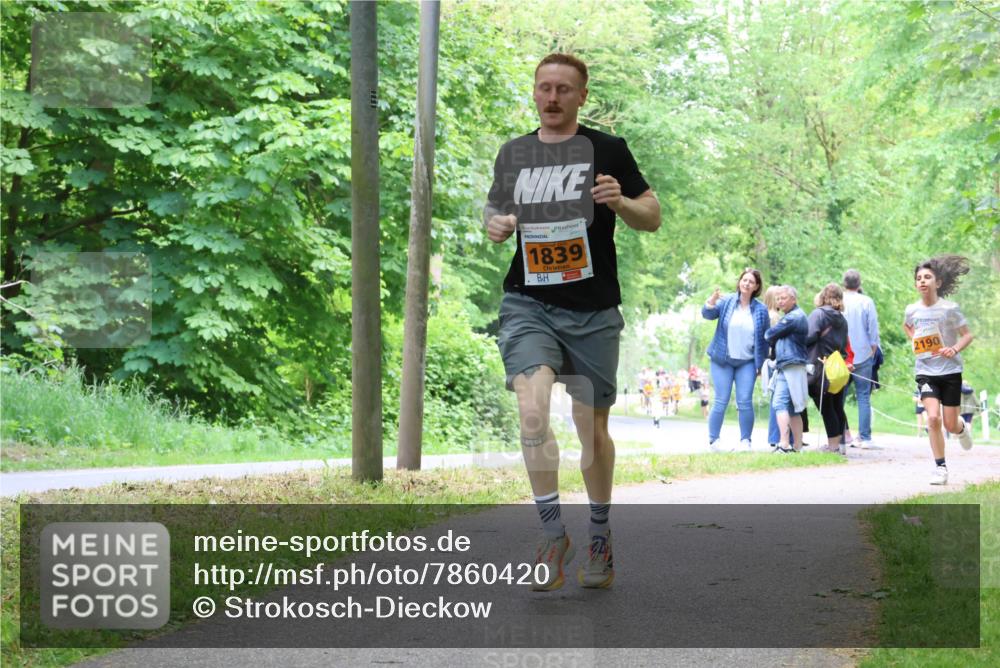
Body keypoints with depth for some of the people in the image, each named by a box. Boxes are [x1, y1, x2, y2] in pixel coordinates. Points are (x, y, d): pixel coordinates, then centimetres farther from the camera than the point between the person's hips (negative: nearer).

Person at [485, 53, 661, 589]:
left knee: (593, 427, 7)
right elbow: (495, 210, 25)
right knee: (532, 411, -20)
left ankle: (599, 540, 25)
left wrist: (620, 202, -16)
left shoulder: (606, 150, 2)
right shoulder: (513, 153, 12)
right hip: (527, 304, 1)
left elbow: (652, 217, 5)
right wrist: (494, 225, 1)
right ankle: (553, 534, -8)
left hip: (592, 310, -1)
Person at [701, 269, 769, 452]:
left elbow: (765, 338, 7)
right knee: (721, 401, -4)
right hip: (722, 361, -1)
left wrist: (761, 364, 3)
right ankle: (713, 440, 2)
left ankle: (745, 441, 4)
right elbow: (708, 314, -11)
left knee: (745, 402, -4)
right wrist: (711, 302, -33)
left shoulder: (761, 310, 3)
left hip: (747, 362, 1)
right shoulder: (727, 302, 1)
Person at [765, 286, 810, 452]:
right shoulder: (797, 316, 23)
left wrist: (768, 335, 13)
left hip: (790, 368, -11)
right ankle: (797, 447, 15)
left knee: (780, 404, -18)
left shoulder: (793, 317, -10)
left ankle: (783, 444, -27)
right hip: (785, 367, 11)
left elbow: (769, 335, -7)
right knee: (793, 409, 12)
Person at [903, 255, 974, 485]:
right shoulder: (912, 310, -1)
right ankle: (940, 467, -5)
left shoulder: (949, 308, -11)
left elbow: (967, 334, -5)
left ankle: (963, 427, 42)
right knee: (933, 418, -17)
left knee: (950, 425, 3)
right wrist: (914, 342, 5)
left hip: (950, 371, -1)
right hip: (926, 372, 1)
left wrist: (955, 349, -23)